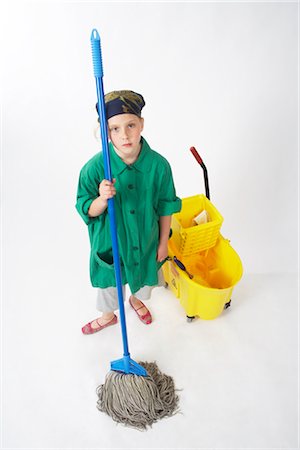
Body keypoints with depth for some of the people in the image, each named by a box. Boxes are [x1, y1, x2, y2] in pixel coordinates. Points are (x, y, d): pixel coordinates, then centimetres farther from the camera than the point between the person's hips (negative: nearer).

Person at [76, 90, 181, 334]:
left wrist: (163, 243, 0)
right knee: (109, 283, 25)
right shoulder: (95, 167, -24)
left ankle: (136, 300, 66)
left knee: (145, 277, 29)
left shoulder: (158, 165, -21)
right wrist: (102, 198, -36)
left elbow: (165, 208, -8)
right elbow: (88, 211, -14)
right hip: (110, 242, -1)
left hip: (146, 240, 2)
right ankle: (108, 315, 58)